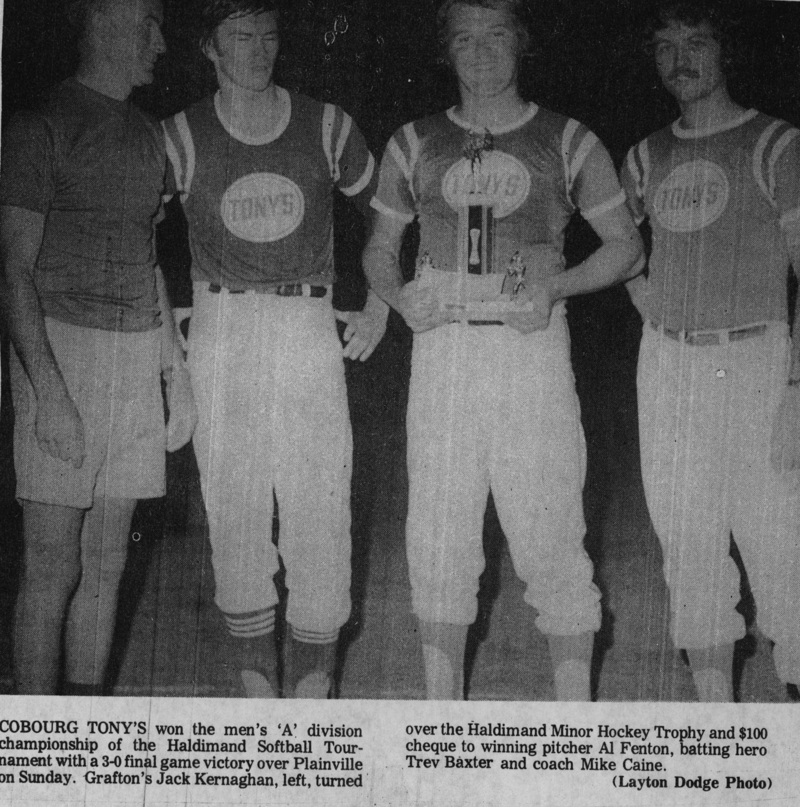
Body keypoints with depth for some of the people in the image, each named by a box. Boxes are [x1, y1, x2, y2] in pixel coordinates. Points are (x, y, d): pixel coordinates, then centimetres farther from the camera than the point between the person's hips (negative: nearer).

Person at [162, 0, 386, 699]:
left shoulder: (326, 127, 4)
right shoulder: (181, 137, 3)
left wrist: (380, 308, 8)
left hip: (311, 328, 0)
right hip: (219, 328, 0)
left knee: (321, 508, -4)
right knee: (232, 510, 2)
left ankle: (312, 689, 8)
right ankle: (258, 689, 15)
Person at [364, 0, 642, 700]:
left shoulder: (568, 142, 7)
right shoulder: (414, 145, 12)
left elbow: (627, 245, 10)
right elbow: (379, 250, 19)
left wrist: (557, 286, -7)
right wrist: (399, 297, -3)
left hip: (533, 347, -2)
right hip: (442, 348, 2)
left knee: (552, 534, -2)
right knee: (437, 537, 4)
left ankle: (575, 715, 10)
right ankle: (441, 712, 17)